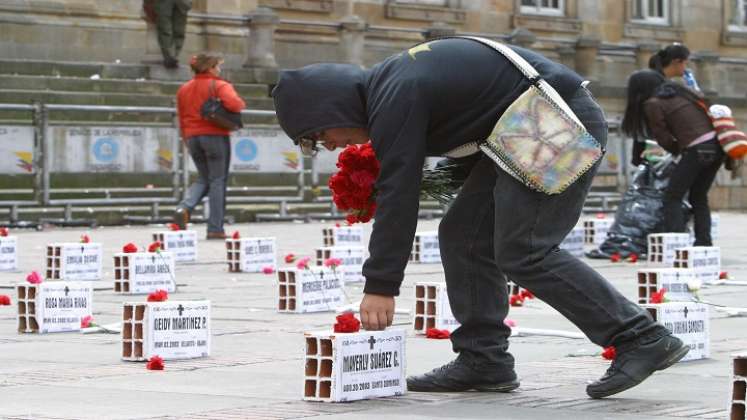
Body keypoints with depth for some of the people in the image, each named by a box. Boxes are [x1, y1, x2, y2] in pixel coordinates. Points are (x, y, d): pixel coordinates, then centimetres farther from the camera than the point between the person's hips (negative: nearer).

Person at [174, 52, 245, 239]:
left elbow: (182, 119, 18)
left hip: (192, 138, 6)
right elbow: (233, 104, -24)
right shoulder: (219, 86, -6)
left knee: (203, 179, 18)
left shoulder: (183, 89, 14)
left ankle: (184, 208, -8)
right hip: (216, 136, -6)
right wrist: (241, 104, -2)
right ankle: (215, 229, 0)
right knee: (218, 180, 2)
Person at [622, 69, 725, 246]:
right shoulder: (680, 91, 20)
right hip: (717, 143, 7)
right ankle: (704, 242, 12)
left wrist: (678, 150, 18)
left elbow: (664, 140, 0)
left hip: (697, 149, -7)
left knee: (673, 197, 2)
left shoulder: (652, 104, 0)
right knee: (698, 196, 18)